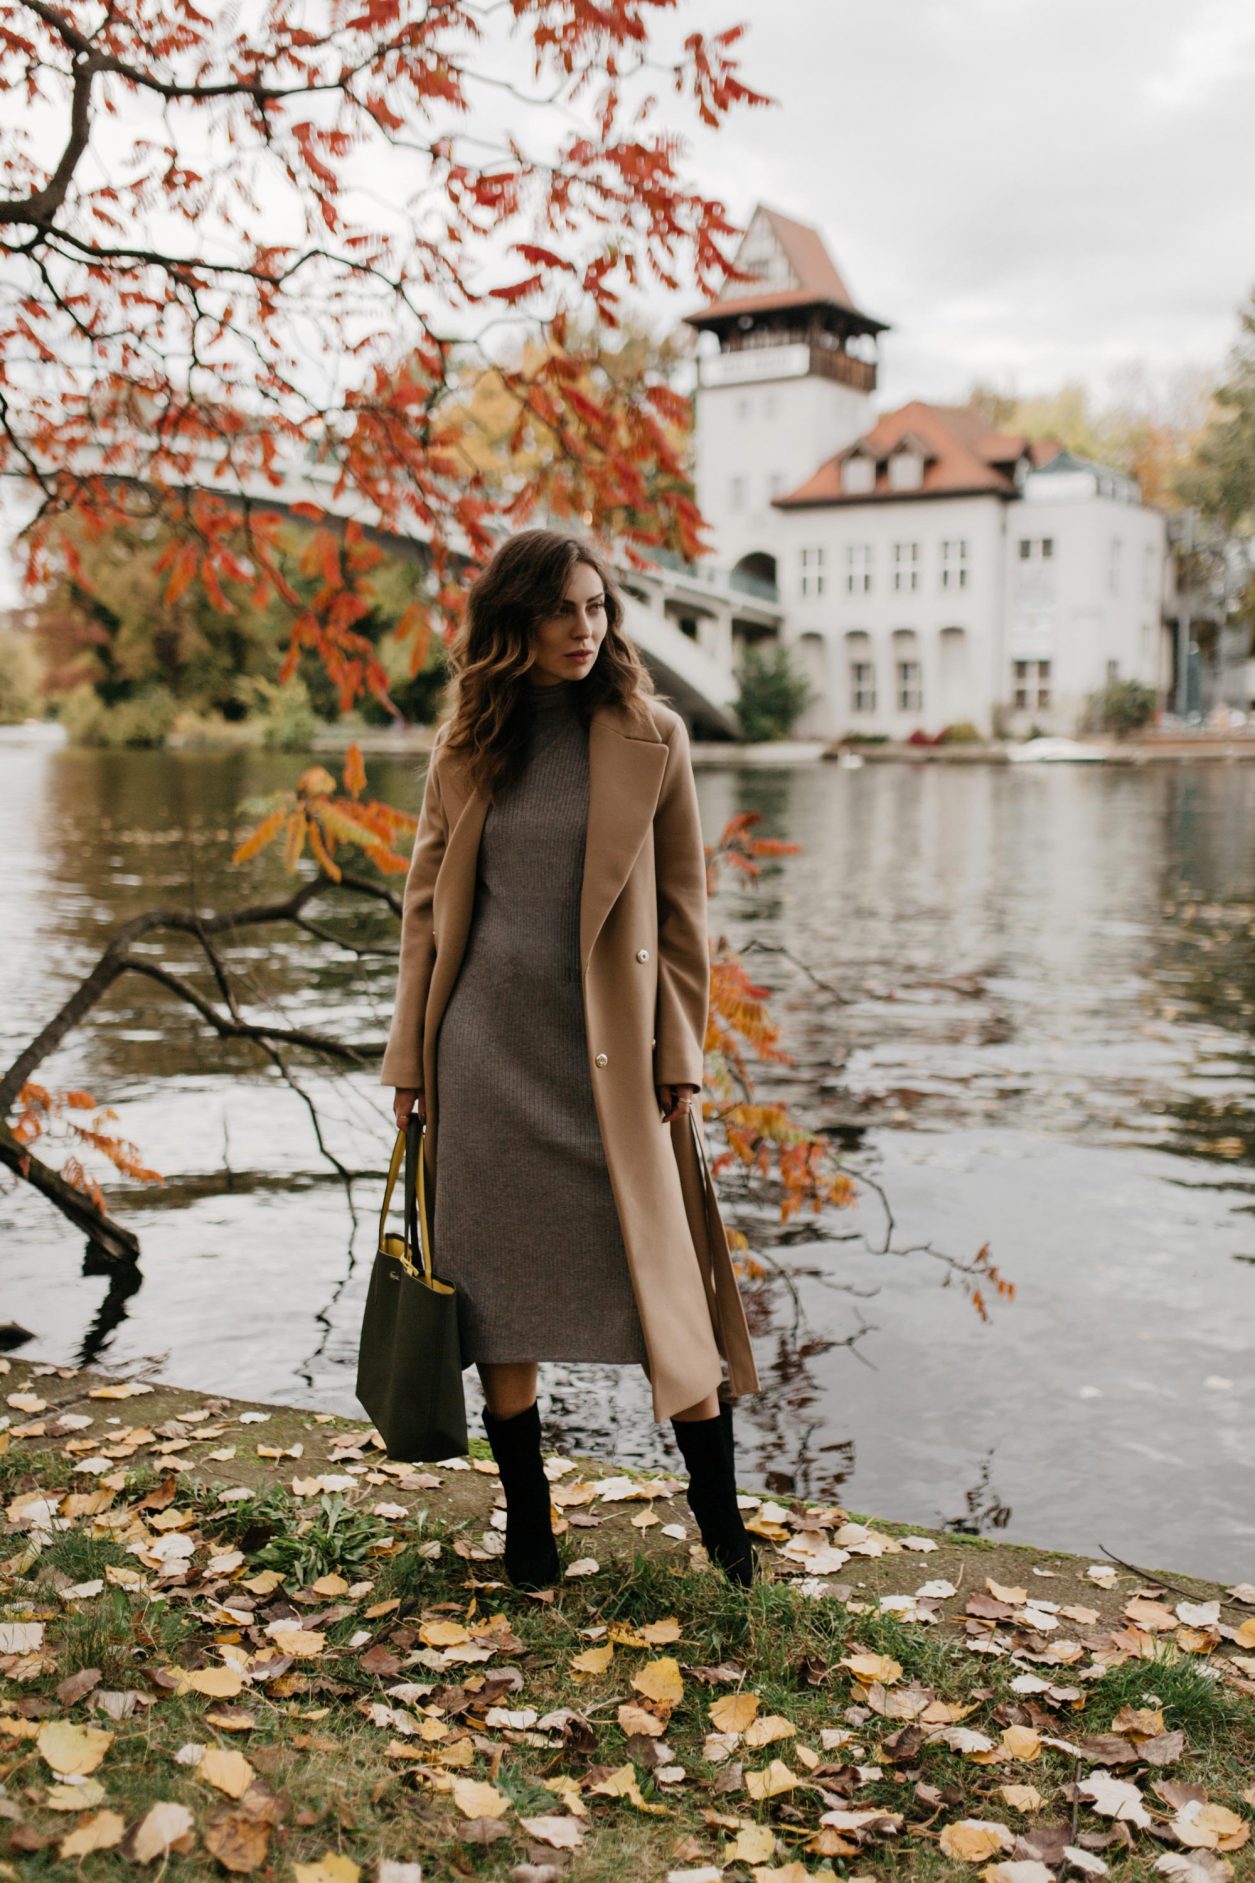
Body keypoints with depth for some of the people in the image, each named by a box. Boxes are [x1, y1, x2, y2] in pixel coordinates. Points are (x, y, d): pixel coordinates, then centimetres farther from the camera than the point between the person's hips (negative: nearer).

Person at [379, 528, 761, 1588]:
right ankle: (527, 1518, 25)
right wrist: (411, 1056, 6)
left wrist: (677, 1056, -2)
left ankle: (721, 1515, 21)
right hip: (486, 1044, 2)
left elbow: (683, 906, 2)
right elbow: (427, 902, 10)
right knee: (498, 1280, 8)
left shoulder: (651, 738, -1)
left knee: (663, 1277, 1)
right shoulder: (467, 745, 5)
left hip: (606, 1045, -2)